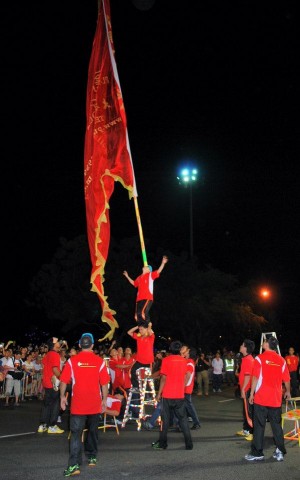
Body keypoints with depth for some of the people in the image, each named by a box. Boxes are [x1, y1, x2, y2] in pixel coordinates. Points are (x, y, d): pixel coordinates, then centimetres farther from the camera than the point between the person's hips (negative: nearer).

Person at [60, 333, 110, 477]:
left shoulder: (72, 361, -6)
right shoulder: (99, 361, -4)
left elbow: (63, 381, -3)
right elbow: (104, 383, -2)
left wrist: (62, 396, 10)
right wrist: (104, 399, 9)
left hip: (78, 405, -2)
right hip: (95, 405, 2)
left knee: (76, 434, -3)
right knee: (92, 431, 20)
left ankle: (74, 465, -13)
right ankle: (92, 457, 33)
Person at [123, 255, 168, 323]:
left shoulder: (150, 275, 5)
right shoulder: (139, 278, 23)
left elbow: (158, 271, -9)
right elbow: (134, 283, 42)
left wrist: (163, 263, -22)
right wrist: (127, 276, 44)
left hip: (147, 298, -7)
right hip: (139, 299, 7)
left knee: (143, 313, -24)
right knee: (137, 315, 1)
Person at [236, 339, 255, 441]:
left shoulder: (248, 359, -17)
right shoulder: (246, 359, 13)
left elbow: (248, 375, -22)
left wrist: (243, 389, -21)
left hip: (247, 389, -10)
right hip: (245, 389, 10)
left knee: (249, 410, -6)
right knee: (245, 410, 18)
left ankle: (253, 432, -3)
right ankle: (246, 430, 28)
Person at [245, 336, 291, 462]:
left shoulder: (260, 358, -7)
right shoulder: (281, 360, 3)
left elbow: (255, 378, -12)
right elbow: (286, 379, 7)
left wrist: (252, 394, -5)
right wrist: (287, 392, 24)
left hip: (261, 398, -3)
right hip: (276, 399, 3)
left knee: (259, 426, 2)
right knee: (277, 425, 11)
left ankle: (257, 453, 5)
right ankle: (280, 452, 12)